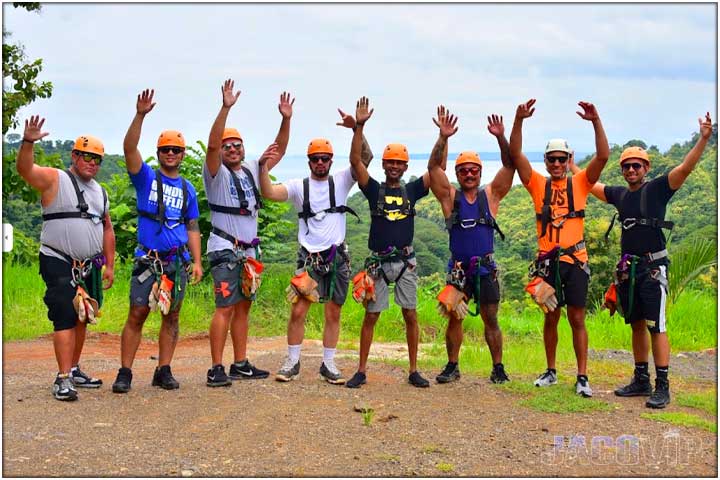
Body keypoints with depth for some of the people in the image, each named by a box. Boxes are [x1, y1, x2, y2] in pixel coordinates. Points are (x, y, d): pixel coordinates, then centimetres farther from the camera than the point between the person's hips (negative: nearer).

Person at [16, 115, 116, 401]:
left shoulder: (100, 192, 17)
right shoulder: (55, 179, -3)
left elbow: (107, 230, 21)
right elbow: (25, 168, -21)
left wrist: (109, 265, 16)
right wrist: (28, 142, -39)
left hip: (89, 267, 7)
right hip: (59, 264, -7)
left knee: (83, 318, 12)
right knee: (65, 318, -13)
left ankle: (74, 370, 24)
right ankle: (63, 379, -12)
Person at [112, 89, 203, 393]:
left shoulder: (187, 189, 14)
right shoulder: (146, 178, 4)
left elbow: (192, 228, 15)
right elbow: (129, 148, -12)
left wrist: (197, 262, 6)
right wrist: (140, 115, -25)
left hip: (178, 261, 4)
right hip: (148, 259, -3)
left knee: (172, 317, 6)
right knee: (137, 314, -6)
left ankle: (163, 371, 13)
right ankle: (125, 373, -1)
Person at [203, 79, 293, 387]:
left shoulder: (251, 171, 13)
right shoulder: (217, 174, -5)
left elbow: (278, 150, 13)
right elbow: (212, 144, -22)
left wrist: (286, 119, 0)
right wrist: (226, 108, -31)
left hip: (249, 251, 7)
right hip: (225, 249, -7)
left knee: (243, 307, 10)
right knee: (225, 307, -11)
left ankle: (241, 364, 16)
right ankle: (216, 369, -10)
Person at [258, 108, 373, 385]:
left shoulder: (341, 181, 4)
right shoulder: (299, 186, 3)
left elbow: (366, 157, -8)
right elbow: (268, 193, -11)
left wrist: (356, 128, -22)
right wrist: (263, 165, -24)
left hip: (337, 257, 1)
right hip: (308, 257, -1)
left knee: (333, 314, 7)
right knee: (298, 311, -4)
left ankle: (328, 365, 17)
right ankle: (292, 362, 9)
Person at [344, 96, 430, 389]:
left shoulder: (412, 190, 8)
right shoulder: (374, 189, 3)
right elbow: (355, 161, -8)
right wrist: (359, 127, -18)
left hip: (405, 261, 1)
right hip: (378, 262, -1)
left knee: (411, 315, 3)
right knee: (371, 315, 2)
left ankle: (414, 371, 10)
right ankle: (361, 371, 8)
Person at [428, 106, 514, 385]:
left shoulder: (490, 195, 4)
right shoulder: (450, 197, 3)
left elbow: (510, 166, -6)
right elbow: (434, 168, -9)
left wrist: (501, 137, -21)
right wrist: (443, 138, -23)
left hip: (486, 268, 0)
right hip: (458, 268, 0)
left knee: (491, 320, 4)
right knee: (454, 318, 4)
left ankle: (498, 368, 12)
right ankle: (452, 366, 15)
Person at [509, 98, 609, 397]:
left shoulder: (580, 184, 6)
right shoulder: (538, 185, 7)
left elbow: (603, 156, -6)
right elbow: (515, 154, -3)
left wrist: (596, 121, -17)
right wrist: (519, 120, -16)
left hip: (575, 260, -1)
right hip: (547, 261, 1)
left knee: (577, 319, 1)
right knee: (551, 318, 11)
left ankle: (582, 378, 4)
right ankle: (551, 372, 22)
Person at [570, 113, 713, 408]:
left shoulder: (657, 189, -3)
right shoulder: (619, 195, 13)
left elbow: (685, 168, -15)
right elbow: (589, 184, 27)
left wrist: (703, 139, -26)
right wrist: (570, 164, 34)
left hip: (652, 267, -6)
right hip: (627, 269, 6)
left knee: (656, 327, -8)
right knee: (637, 326, 13)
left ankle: (662, 387, -7)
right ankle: (641, 381, 21)